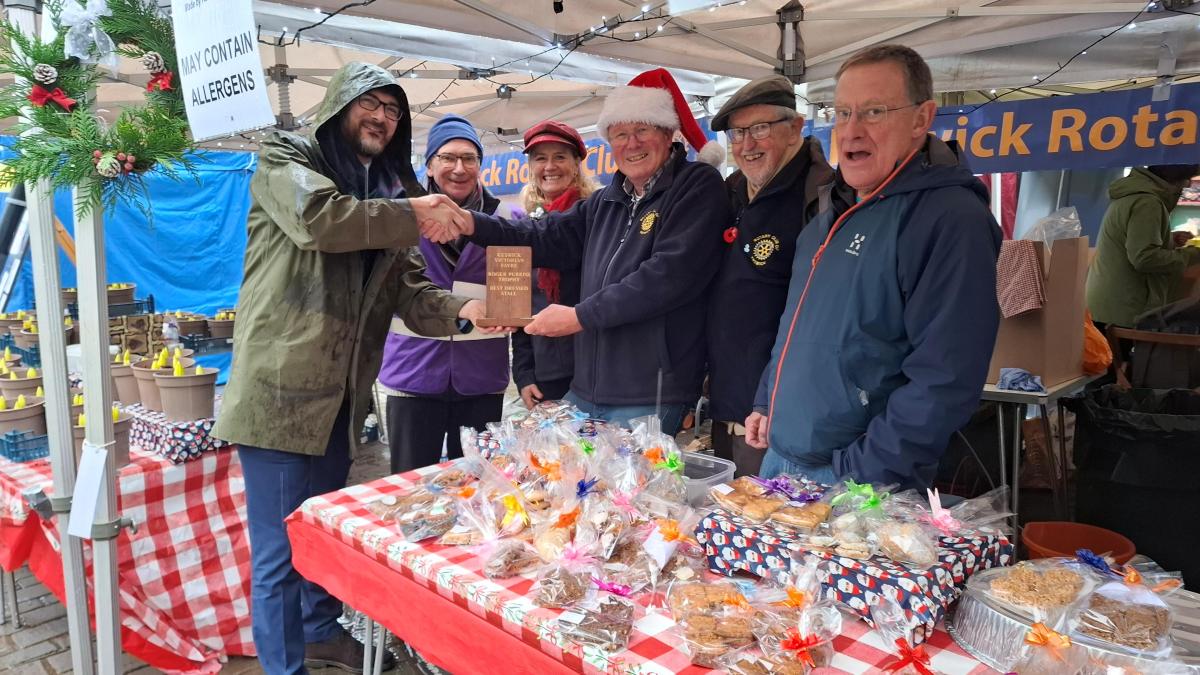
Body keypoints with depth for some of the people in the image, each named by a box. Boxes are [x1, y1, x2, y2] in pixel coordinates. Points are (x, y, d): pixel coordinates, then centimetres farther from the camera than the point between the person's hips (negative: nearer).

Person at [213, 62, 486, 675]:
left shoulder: (389, 191, 14)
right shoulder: (287, 159, -4)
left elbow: (410, 294, 5)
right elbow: (317, 218, -27)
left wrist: (461, 312, -14)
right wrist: (411, 214, -16)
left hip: (341, 394, 7)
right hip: (281, 389, -7)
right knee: (280, 550, 1)